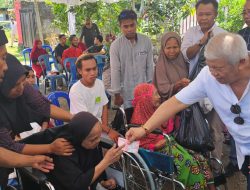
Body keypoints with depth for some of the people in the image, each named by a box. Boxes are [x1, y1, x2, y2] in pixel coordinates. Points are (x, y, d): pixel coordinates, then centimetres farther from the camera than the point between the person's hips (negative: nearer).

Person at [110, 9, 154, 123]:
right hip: (126, 93, -2)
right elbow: (115, 71, -8)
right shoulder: (115, 45, -9)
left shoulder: (146, 41, -3)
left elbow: (149, 66, 2)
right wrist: (117, 94, -6)